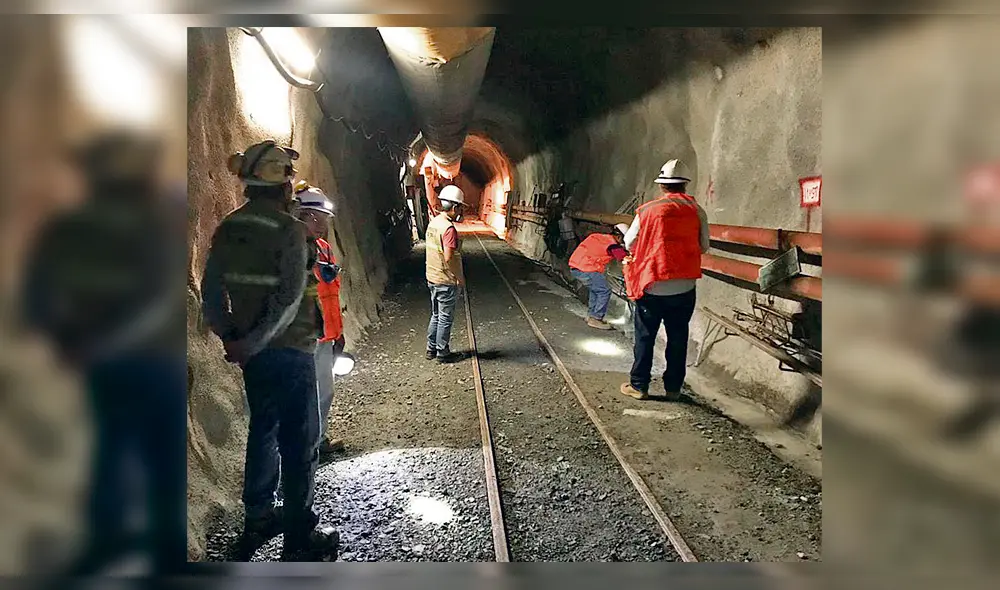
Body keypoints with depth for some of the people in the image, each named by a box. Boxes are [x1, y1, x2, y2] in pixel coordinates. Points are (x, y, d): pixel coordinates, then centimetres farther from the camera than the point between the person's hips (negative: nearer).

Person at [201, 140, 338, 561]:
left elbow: (211, 288, 6)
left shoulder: (228, 227, 4)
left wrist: (228, 334, 7)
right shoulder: (288, 229, -17)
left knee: (263, 430, 20)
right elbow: (288, 298, -22)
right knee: (299, 442, 3)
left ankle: (258, 519, 32)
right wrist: (252, 343, -16)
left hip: (252, 348, 7)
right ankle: (299, 538, 13)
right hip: (288, 349, -7)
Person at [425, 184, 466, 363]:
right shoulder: (449, 228, -23)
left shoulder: (433, 223, 6)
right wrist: (461, 278, -15)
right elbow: (449, 257, -27)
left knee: (436, 315, 20)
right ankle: (443, 353, 16)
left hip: (432, 278, 9)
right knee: (445, 318, 5)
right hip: (446, 281, -9)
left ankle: (431, 349, 28)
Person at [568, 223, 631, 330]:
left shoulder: (600, 237, 18)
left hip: (574, 267, 10)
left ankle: (591, 315, 32)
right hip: (585, 269, -10)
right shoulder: (612, 244, -9)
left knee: (596, 289, 26)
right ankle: (595, 319, 0)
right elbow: (624, 258, -8)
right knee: (605, 291, -4)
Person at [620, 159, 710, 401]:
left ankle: (638, 385, 16)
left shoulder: (647, 210, -6)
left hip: (652, 287, -2)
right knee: (678, 338, 12)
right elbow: (704, 247, 7)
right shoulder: (697, 211, -1)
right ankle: (673, 387, 20)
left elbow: (629, 243, 3)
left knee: (645, 336, 9)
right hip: (685, 287, 2)